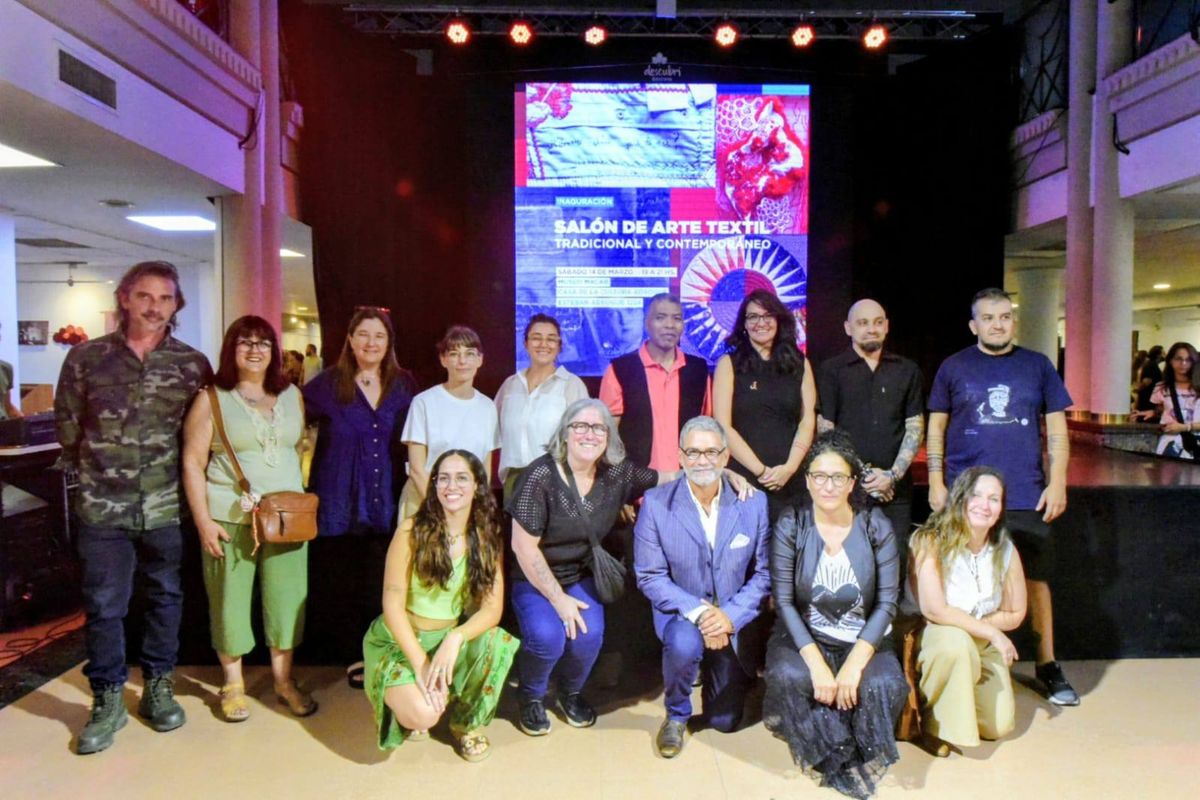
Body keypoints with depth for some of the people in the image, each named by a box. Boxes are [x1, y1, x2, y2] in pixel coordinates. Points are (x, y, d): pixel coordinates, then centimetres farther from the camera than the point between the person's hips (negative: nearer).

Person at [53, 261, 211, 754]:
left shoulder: (193, 364, 0)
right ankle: (107, 702, 23)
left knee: (165, 599, 13)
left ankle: (158, 688, 30)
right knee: (103, 607, 7)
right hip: (102, 508, 0)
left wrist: (185, 476, 3)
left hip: (167, 508, 1)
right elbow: (67, 422, 8)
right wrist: (90, 468, 8)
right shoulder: (85, 358, 0)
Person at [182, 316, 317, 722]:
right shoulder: (211, 399, -2)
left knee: (287, 595, 6)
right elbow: (192, 463, -4)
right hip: (229, 518, -3)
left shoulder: (292, 396, 8)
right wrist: (203, 521, -9)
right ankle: (233, 684, 24)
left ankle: (284, 679, 22)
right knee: (230, 598, 6)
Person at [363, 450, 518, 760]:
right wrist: (420, 663, -24)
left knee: (496, 642, -29)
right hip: (400, 641, -3)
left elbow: (492, 608, -11)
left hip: (452, 639, 3)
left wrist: (455, 638, -30)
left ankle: (468, 722, 0)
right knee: (424, 714, -29)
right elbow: (393, 605, -15)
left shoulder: (487, 539, -3)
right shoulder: (412, 531, -14)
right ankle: (403, 697, 11)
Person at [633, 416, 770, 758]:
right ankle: (676, 715, -4)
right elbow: (650, 576, -12)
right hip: (680, 612, -2)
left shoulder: (754, 503, -9)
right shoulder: (656, 503, -13)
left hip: (734, 620, 2)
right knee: (684, 643, -37)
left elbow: (765, 573, -6)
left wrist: (730, 615, -21)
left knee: (725, 721, 6)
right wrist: (697, 612, -25)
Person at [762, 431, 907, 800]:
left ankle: (862, 755, 0)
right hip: (804, 636, 0)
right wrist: (816, 663, -23)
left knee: (886, 685, -30)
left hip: (863, 639, 0)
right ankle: (845, 763, -7)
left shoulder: (876, 527, -4)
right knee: (789, 677, -31)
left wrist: (854, 664, -21)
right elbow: (784, 601, -10)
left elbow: (887, 603, -8)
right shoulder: (791, 526, -6)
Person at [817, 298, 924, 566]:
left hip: (895, 488, 2)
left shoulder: (907, 371, 13)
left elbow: (915, 427, 9)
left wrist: (893, 474, -4)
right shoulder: (831, 371, 5)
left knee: (896, 562, 0)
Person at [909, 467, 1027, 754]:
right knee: (956, 642, -38)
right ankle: (932, 723, -14)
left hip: (983, 645, 5)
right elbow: (933, 609, -27)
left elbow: (1015, 614, 2)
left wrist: (967, 623, -13)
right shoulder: (931, 542, -22)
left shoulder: (1005, 551, -7)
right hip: (932, 636, -5)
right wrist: (992, 632, -20)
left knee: (999, 726, -7)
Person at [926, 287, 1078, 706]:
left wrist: (1057, 482, -1)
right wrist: (936, 483, -1)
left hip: (1027, 497, 1)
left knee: (1036, 580, 7)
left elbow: (1056, 427, 8)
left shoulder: (1037, 365, 7)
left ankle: (1047, 665, 22)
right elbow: (936, 427, 6)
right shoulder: (954, 367, 4)